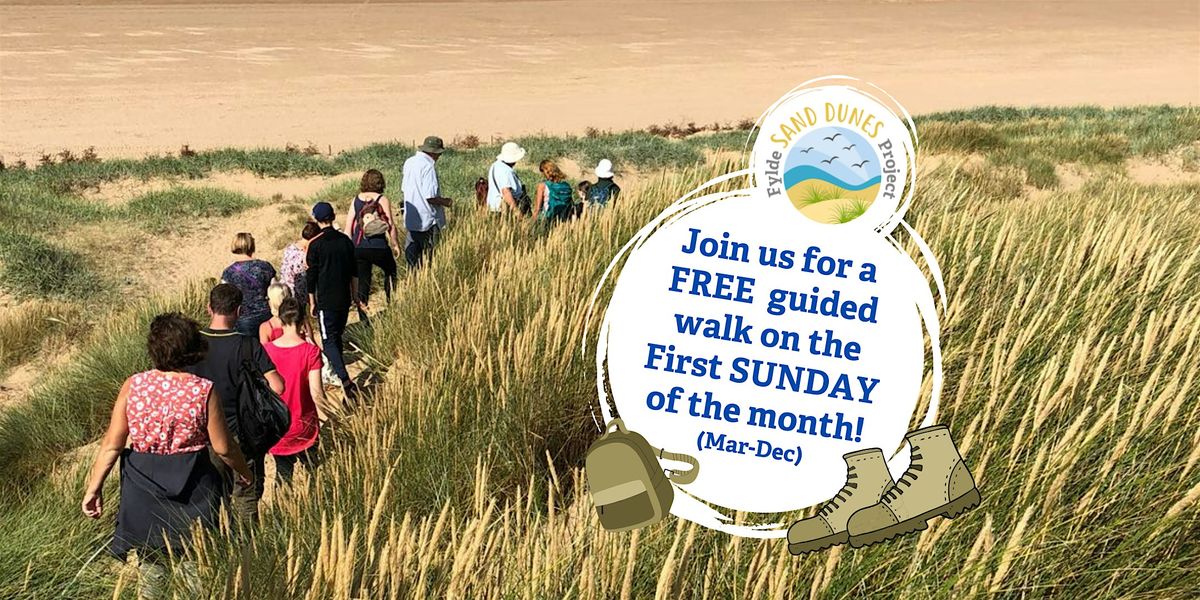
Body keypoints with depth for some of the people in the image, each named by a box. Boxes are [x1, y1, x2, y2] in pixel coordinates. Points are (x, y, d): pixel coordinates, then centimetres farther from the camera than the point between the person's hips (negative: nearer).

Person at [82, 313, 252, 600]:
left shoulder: (133, 385, -8)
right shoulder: (204, 390, -14)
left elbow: (112, 444, -6)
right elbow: (223, 447, -8)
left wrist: (93, 487, 5)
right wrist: (243, 471, 10)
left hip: (143, 490, 2)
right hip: (192, 494, -2)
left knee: (150, 570, 19)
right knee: (198, 569, 13)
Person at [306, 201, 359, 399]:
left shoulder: (316, 245, -11)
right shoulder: (345, 241, 4)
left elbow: (311, 276, -6)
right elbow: (354, 272, 11)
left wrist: (312, 302, 3)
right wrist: (355, 295, 21)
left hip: (326, 301, -5)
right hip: (344, 299, 5)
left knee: (329, 341, -5)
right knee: (338, 336, 20)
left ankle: (345, 380, -19)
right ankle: (335, 370, 32)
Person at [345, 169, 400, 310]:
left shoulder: (355, 200, 6)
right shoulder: (382, 200, -4)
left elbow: (348, 225, 7)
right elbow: (390, 225, -6)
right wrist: (395, 244, 6)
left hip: (358, 248, 3)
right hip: (378, 247, -3)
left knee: (363, 279, 10)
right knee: (390, 271, 23)